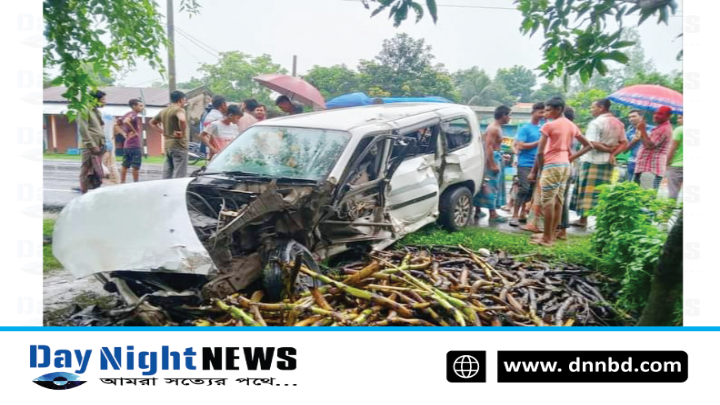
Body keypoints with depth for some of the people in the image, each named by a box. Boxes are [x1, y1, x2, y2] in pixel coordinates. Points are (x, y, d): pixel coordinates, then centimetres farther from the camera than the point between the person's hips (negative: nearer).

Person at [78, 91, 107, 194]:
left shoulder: (97, 111, 19)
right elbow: (83, 129, -15)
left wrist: (102, 144, 12)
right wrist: (92, 145, -18)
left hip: (98, 146, 8)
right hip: (89, 147, -8)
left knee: (96, 172, 10)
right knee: (87, 171, -4)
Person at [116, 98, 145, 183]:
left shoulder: (128, 114, 15)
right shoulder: (134, 115, -12)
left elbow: (117, 124, 18)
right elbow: (126, 121, -31)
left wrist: (124, 134, 10)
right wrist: (134, 131, -21)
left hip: (127, 145, 9)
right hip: (135, 145, -9)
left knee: (125, 166, 10)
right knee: (136, 167, -3)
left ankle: (122, 184, 14)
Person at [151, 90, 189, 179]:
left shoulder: (163, 111, 14)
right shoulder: (179, 109, -11)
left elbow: (152, 122, 28)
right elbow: (182, 120, -33)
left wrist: (163, 131, 17)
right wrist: (183, 132, -19)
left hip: (167, 146, 8)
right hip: (179, 145, -8)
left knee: (167, 175, 12)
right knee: (179, 176, -7)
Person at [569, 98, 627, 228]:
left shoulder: (596, 122, -13)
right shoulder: (619, 123, 12)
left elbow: (591, 144, -21)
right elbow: (624, 143, 9)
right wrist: (612, 153, 0)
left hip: (592, 160, -7)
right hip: (608, 162, 7)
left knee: (587, 190, -1)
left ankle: (583, 219, 3)